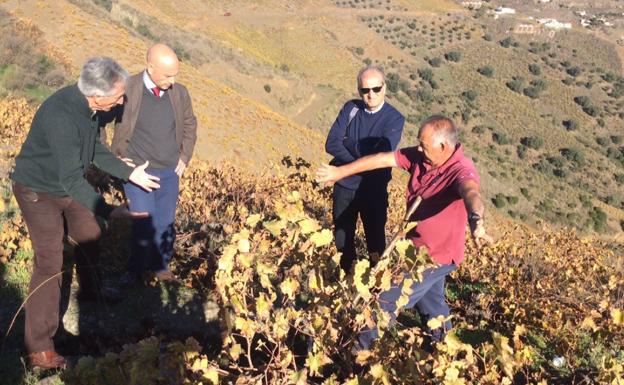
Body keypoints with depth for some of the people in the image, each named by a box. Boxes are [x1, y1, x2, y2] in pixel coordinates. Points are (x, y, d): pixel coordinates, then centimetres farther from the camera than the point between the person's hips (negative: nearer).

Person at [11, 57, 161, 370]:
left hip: (68, 185, 8)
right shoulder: (61, 116, -37)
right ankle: (39, 348, -4)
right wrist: (108, 211, -44)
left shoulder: (89, 106, -10)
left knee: (89, 238, 21)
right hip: (38, 191, -8)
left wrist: (130, 174, 4)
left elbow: (95, 151, 6)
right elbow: (72, 179, -38)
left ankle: (91, 291, 50)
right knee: (50, 263, -11)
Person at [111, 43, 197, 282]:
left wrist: (184, 157, 10)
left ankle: (160, 266, 27)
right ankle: (137, 269, 15)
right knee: (145, 224, -6)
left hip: (170, 172, 4)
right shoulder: (127, 90, -15)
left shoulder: (179, 93, -2)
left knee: (165, 223, 10)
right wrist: (117, 157, -3)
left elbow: (190, 125, 16)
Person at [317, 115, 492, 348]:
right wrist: (340, 172, 2)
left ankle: (360, 348, 19)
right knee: (431, 303, 28)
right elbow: (383, 159, -3)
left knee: (386, 301, 1)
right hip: (419, 249, 8)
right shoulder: (420, 157, -10)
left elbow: (471, 193, -52)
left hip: (436, 257, -8)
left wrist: (476, 221, -75)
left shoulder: (461, 170, -31)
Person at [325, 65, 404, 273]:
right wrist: (363, 156, -21)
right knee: (342, 238, 19)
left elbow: (380, 156, -24)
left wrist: (347, 143, -16)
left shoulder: (394, 119, -13)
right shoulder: (350, 108, -4)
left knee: (375, 240, 15)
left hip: (374, 190, -3)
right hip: (344, 186, 3)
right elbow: (331, 144, -12)